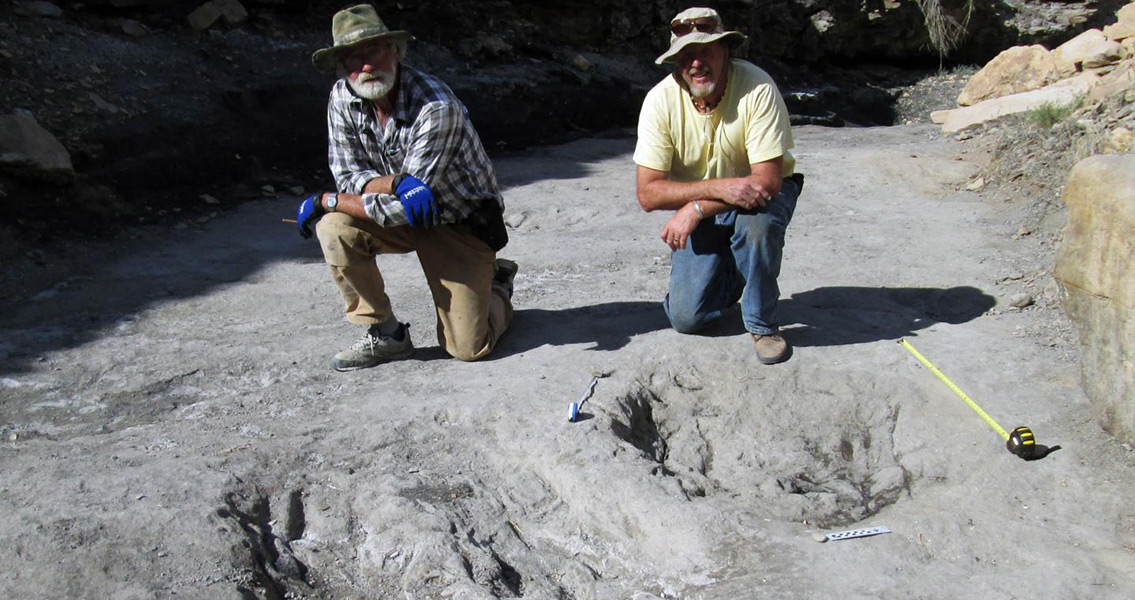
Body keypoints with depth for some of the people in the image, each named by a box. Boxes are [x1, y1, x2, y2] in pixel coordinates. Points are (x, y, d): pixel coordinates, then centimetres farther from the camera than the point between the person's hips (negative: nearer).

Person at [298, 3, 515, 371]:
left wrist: (324, 201, -22)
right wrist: (397, 182, -32)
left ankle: (497, 288, 24)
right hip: (407, 217, 5)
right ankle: (385, 334, -6)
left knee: (468, 348, -11)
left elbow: (402, 210, -31)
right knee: (334, 228, -25)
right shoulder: (342, 98, -11)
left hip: (461, 221, -5)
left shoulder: (437, 106, -30)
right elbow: (348, 176, -11)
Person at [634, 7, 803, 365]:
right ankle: (730, 275, 26)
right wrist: (718, 187, -36)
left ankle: (762, 324, -12)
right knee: (686, 318, -8)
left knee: (757, 221, -38)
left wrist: (696, 207, -34)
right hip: (699, 212, 2)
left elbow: (768, 180, -28)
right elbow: (648, 194, -23)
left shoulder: (757, 88, -25)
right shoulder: (661, 100, -20)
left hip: (760, 190, -1)